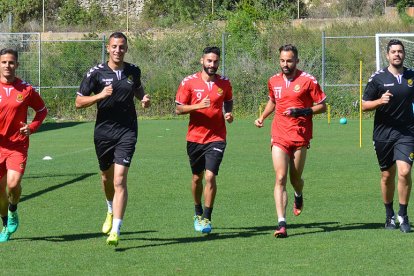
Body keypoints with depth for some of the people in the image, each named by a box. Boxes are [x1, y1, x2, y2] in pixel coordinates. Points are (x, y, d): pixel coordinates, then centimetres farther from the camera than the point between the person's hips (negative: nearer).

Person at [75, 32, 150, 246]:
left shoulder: (133, 71, 4)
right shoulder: (96, 73, -4)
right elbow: (78, 102, -4)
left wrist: (144, 98, 4)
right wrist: (100, 95, -19)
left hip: (127, 131, -1)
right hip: (103, 131, 1)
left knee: (119, 180, -13)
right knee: (106, 177, 17)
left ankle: (115, 231, -17)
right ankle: (111, 211, 49)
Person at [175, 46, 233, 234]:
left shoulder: (224, 83, 1)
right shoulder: (189, 82, -4)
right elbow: (178, 108, -4)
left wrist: (228, 113, -1)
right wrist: (198, 106, -19)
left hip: (216, 138, -1)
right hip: (195, 138, 1)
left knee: (210, 176, -14)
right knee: (197, 177, 13)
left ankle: (207, 218, -7)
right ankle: (198, 213, 34)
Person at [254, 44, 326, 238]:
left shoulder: (307, 81, -5)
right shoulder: (274, 81, 9)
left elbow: (322, 106, -2)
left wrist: (303, 111, -17)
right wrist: (262, 117, 12)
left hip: (300, 136, -2)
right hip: (279, 136, 2)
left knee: (295, 178, 7)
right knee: (280, 178, -11)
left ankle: (299, 197, 45)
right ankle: (281, 223, -16)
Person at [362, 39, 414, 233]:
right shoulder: (378, 78, -1)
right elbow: (364, 105, 0)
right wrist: (380, 101, -17)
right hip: (383, 133, 0)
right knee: (387, 175, 8)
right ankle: (389, 215, 25)